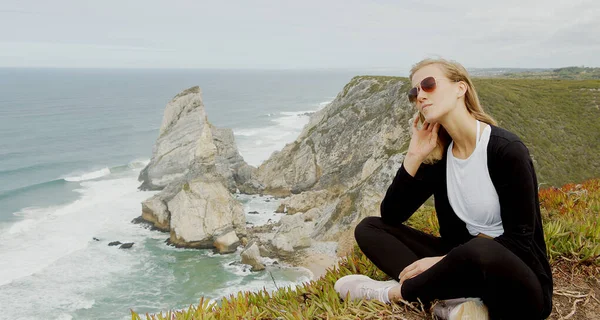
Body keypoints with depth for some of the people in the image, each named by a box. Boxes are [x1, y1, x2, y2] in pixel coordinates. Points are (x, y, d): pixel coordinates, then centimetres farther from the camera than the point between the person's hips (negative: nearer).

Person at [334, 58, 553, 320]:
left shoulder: (506, 150, -17)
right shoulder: (439, 155, 0)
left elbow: (520, 240, -18)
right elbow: (390, 216, -2)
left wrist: (445, 261, -23)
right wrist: (414, 156, -12)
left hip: (520, 285, -6)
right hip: (466, 266, 6)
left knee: (480, 250, -42)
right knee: (368, 228, -5)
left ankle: (392, 292, -15)